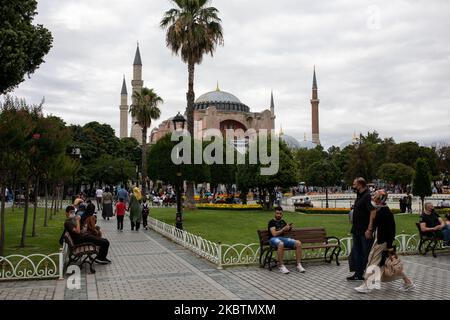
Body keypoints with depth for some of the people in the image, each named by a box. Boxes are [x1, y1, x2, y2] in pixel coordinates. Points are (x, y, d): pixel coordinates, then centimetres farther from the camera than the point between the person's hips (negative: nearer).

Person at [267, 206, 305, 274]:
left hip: (283, 238, 6)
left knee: (298, 243, -19)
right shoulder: (272, 222, 1)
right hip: (274, 239, -6)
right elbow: (274, 234, -11)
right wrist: (283, 229, -18)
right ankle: (281, 266, -32)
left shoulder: (282, 222, 21)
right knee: (281, 244, -44)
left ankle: (299, 265, -16)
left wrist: (289, 227, 5)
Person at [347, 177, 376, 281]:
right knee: (356, 253, 14)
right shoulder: (359, 196, 14)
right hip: (357, 231, 10)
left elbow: (373, 212, -24)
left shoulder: (367, 196, -16)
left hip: (365, 232, -10)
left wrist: (369, 229, -27)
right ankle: (358, 274, 23)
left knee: (367, 254, 0)